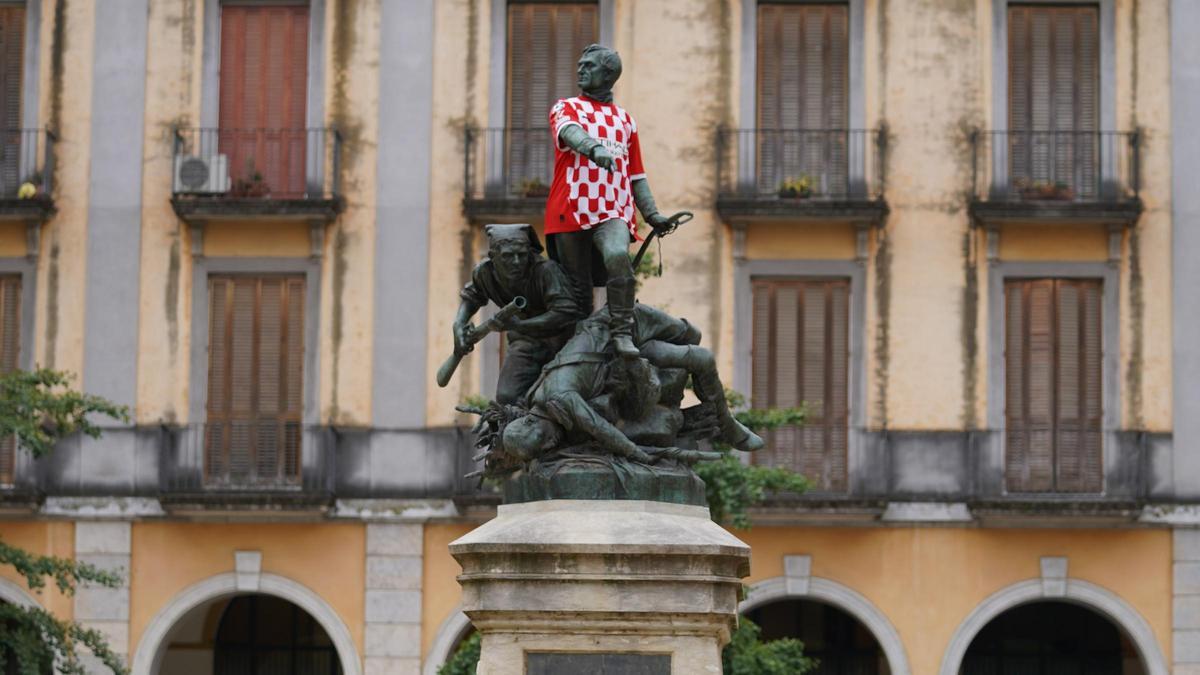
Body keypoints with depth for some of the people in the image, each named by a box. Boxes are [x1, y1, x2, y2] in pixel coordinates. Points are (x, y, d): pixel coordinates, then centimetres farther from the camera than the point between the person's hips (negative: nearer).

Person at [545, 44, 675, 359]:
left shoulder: (625, 119, 22)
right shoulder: (566, 108, 12)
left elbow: (636, 174, 23)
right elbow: (569, 132, -14)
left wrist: (652, 214, 8)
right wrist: (594, 148, -37)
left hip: (614, 211, 0)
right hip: (571, 210, 0)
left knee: (618, 256, -28)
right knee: (578, 286, 0)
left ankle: (622, 334, -26)